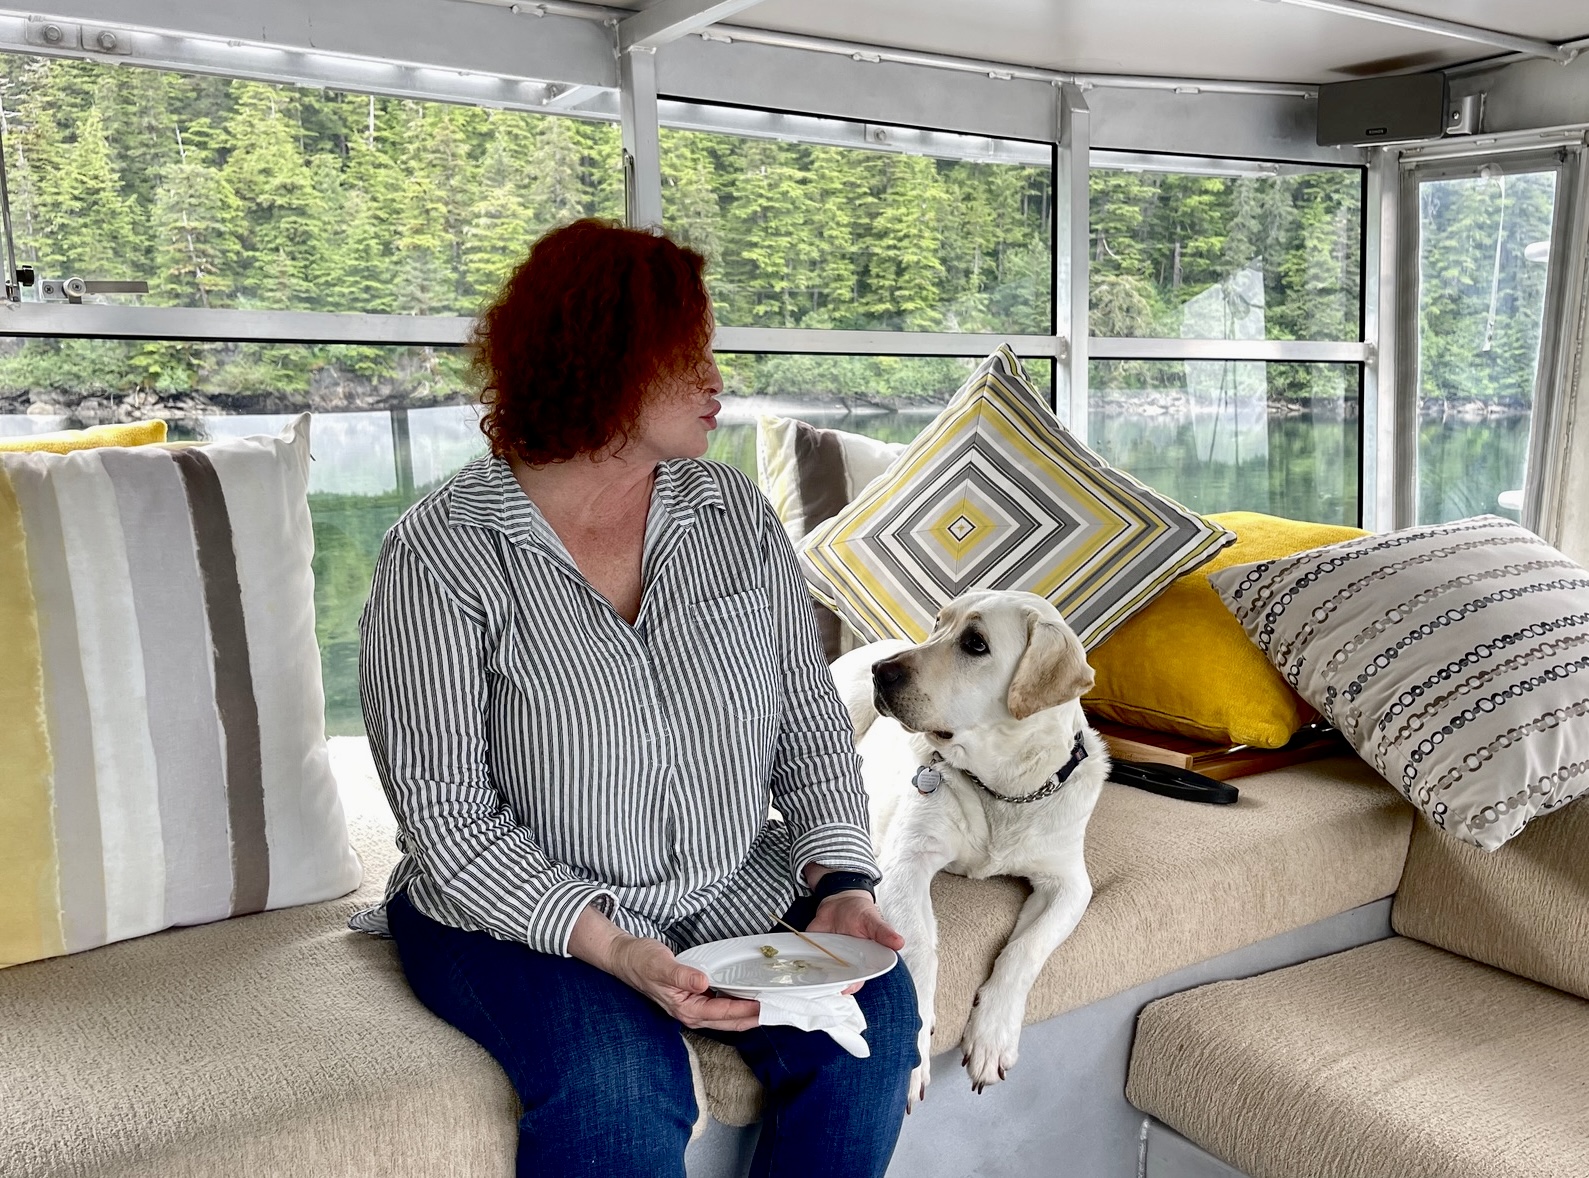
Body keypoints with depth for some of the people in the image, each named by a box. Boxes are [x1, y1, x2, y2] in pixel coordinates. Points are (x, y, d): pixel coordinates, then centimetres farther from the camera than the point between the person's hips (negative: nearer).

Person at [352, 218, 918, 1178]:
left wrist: (840, 881, -10)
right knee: (618, 1087, -31)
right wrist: (611, 945, -24)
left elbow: (811, 720, 5)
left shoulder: (736, 512, 2)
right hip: (521, 915, -4)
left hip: (737, 890, 4)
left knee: (872, 1012, -20)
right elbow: (446, 811, -14)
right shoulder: (442, 554, -12)